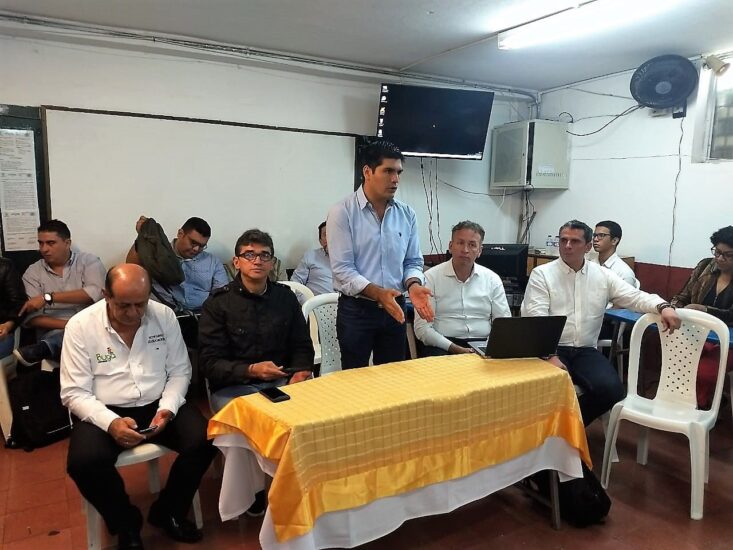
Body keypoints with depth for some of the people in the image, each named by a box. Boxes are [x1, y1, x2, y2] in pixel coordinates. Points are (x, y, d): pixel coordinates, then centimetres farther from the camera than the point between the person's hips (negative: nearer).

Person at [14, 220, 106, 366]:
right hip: (54, 332, -2)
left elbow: (95, 293, -12)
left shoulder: (88, 261, 7)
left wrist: (48, 297, -14)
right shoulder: (33, 272, 10)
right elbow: (31, 317, 0)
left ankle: (42, 349, -40)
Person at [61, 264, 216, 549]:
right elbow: (74, 393, -9)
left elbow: (180, 371, 2)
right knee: (84, 462, -30)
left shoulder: (164, 315, -3)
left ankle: (168, 511, 7)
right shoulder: (80, 326, -9)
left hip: (158, 405, 2)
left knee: (205, 440, -21)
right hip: (104, 412, -1)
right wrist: (111, 423, -25)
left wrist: (167, 409, -16)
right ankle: (126, 524, 2)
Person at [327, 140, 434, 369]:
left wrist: (413, 285, -13)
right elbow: (342, 268, -15)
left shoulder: (407, 214, 4)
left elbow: (413, 261, 8)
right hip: (356, 309, -4)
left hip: (395, 308, 4)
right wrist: (378, 293, -27)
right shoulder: (342, 212, -10)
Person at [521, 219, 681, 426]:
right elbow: (535, 319, -10)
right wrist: (550, 356, -22)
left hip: (585, 351, 4)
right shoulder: (541, 274, -1)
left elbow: (635, 297, 5)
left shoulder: (602, 275, 11)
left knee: (611, 389, -20)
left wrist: (663, 306, -18)